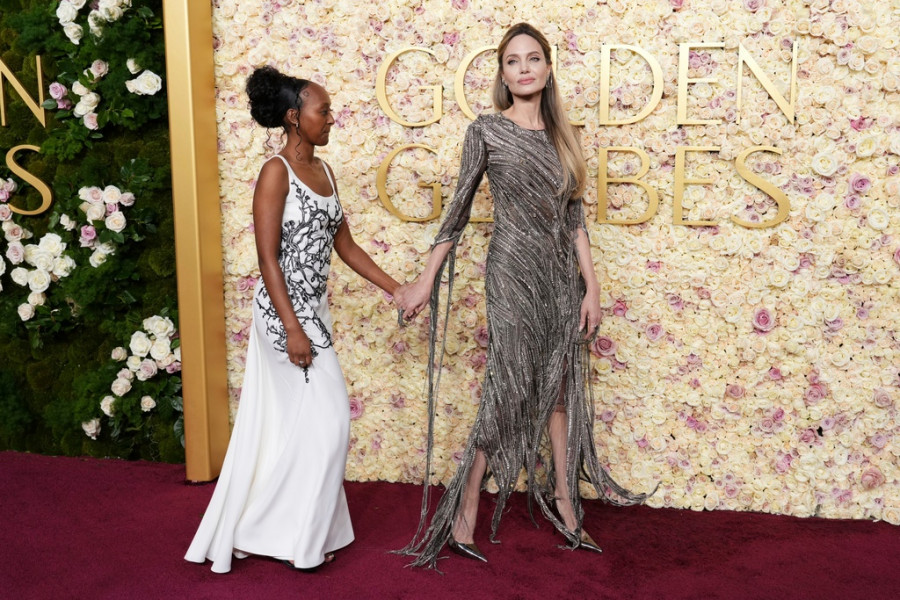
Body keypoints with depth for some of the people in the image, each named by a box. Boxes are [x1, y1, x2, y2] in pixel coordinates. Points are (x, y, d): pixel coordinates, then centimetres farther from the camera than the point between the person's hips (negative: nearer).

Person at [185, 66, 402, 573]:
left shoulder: (323, 170, 11)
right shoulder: (276, 172, -14)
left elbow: (346, 245, 14)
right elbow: (267, 257, -17)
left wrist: (397, 290, 10)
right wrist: (293, 329, -20)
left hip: (313, 309, 8)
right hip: (286, 311, -8)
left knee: (283, 423, 14)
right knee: (329, 418, -3)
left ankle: (253, 529, 28)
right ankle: (301, 539, 13)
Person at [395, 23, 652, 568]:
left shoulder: (562, 135, 10)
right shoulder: (487, 131, -3)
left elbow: (574, 217, 10)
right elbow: (458, 213, -2)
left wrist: (591, 286, 4)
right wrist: (426, 283, -3)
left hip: (562, 276, 5)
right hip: (514, 272, -5)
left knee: (561, 387, 10)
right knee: (509, 389, -4)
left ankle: (565, 503, 23)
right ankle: (465, 511, 8)